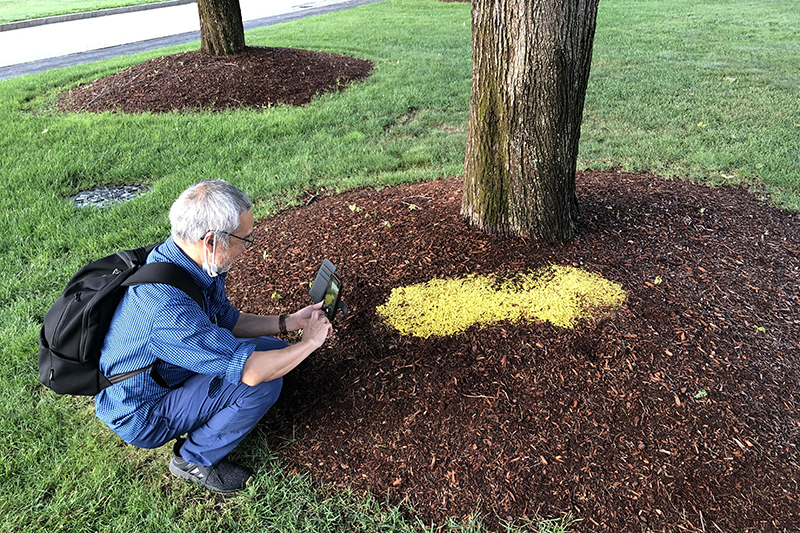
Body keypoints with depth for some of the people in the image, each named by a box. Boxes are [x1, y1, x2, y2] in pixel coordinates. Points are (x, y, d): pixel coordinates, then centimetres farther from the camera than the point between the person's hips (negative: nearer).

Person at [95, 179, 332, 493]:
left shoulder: (198, 266, -10)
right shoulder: (166, 306, -39)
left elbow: (227, 321, 7)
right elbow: (252, 370, -36)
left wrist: (288, 322, -3)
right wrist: (310, 342, -20)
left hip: (164, 373, 9)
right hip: (141, 417, -8)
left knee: (272, 350, 4)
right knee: (262, 381, -24)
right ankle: (195, 459, -1)